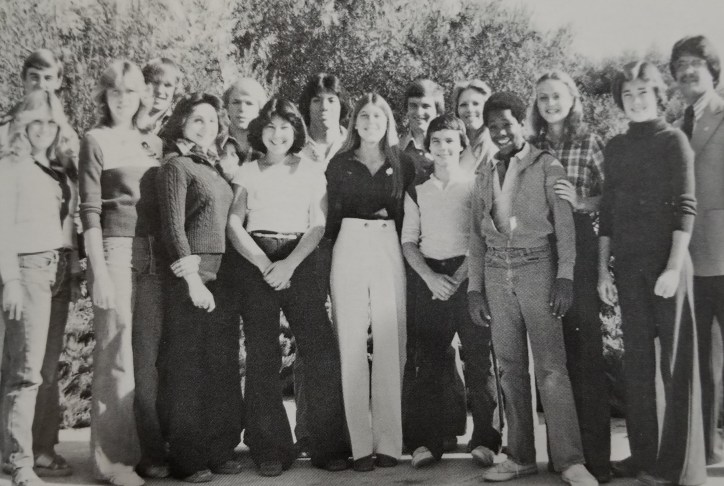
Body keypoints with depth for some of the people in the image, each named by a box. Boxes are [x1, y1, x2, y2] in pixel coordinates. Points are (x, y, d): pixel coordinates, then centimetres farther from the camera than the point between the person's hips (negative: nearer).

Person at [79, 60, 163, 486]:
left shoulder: (155, 143, 16)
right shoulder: (97, 141, 2)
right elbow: (90, 211, -4)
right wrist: (99, 272, -12)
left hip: (155, 251, 5)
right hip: (116, 248, -4)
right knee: (116, 352, -4)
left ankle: (147, 447, 16)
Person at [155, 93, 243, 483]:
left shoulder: (216, 167, 17)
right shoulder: (176, 166, -3)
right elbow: (173, 228, -10)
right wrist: (192, 279, -17)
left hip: (221, 275, 7)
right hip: (191, 276, -7)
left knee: (223, 367, 10)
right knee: (188, 369, -1)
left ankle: (219, 451, 21)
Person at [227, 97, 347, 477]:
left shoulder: (310, 171, 11)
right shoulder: (247, 173, 12)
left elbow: (318, 226, 2)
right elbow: (234, 225, 4)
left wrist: (289, 265, -12)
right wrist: (264, 265, -10)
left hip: (301, 264, 0)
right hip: (257, 265, 1)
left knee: (321, 353, -7)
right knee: (262, 358, 0)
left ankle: (328, 446, 3)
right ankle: (271, 450, 10)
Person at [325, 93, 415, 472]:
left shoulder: (402, 166, 10)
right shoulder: (339, 164, 9)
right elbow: (331, 216, 9)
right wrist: (328, 261, 2)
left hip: (389, 252, 1)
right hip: (348, 251, 0)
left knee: (390, 347, -2)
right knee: (351, 347, -1)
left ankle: (388, 442, 6)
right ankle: (359, 444, 4)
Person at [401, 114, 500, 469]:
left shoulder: (475, 185, 7)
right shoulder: (417, 193, 15)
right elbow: (409, 242, 9)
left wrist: (460, 277, -12)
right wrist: (431, 277, -7)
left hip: (468, 275, -2)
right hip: (429, 278, 2)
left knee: (479, 358, -4)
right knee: (429, 361, 0)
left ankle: (485, 440, 4)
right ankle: (426, 442, 5)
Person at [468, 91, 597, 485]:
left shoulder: (547, 166, 2)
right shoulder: (485, 175, 15)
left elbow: (564, 224, -4)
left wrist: (565, 277, -13)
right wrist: (474, 288, 10)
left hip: (537, 267, -4)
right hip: (496, 273, 4)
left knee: (550, 367, -7)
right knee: (509, 367, 7)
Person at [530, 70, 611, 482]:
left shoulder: (591, 143, 4)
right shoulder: (530, 147, 12)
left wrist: (580, 202, -17)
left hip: (579, 248, -3)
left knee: (586, 344, -4)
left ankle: (595, 452, 5)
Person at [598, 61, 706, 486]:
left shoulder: (673, 140, -1)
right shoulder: (615, 148, 12)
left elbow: (686, 207, -8)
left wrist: (674, 267, -16)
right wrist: (603, 270, 8)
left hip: (666, 260, -4)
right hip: (628, 264, 5)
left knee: (675, 360, 0)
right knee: (637, 360, 8)